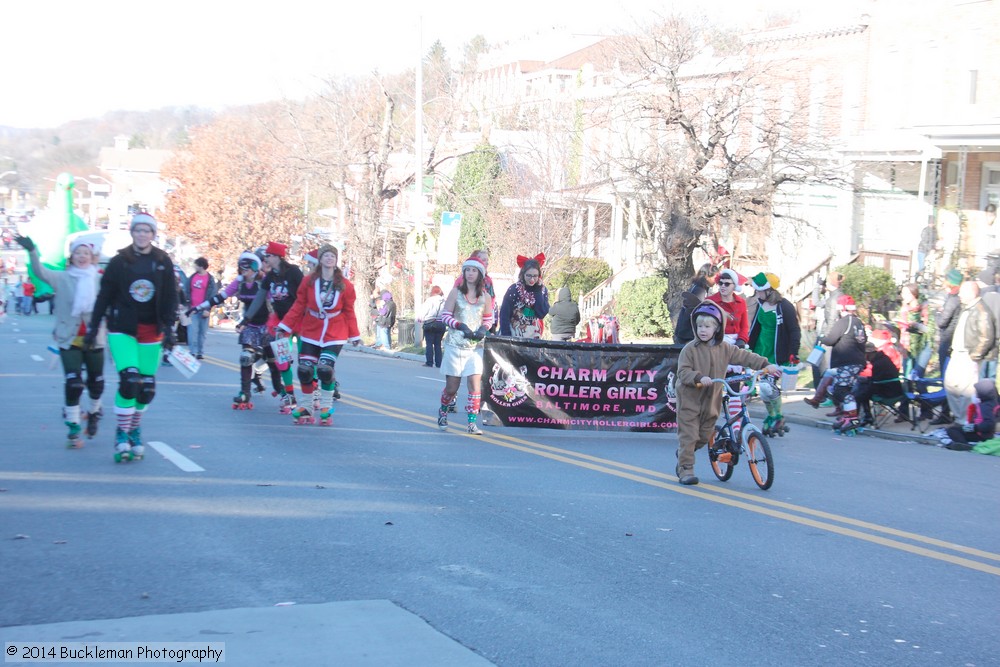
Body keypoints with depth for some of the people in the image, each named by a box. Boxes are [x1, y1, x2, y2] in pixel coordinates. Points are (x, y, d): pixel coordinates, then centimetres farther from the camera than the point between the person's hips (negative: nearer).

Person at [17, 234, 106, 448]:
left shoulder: (100, 280, 1)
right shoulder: (62, 279, -4)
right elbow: (41, 272, -19)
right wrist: (32, 251, -35)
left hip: (94, 339, 2)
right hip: (69, 340, -2)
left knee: (96, 382, 12)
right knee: (73, 384, -9)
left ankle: (93, 412, 42)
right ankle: (74, 429, 1)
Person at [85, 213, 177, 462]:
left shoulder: (163, 262, 3)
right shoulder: (119, 261, -1)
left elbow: (170, 297, 3)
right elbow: (104, 296, 3)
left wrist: (168, 328, -6)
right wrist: (93, 327, 3)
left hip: (151, 331, 2)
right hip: (122, 329, -2)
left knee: (147, 387, 3)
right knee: (129, 381, -16)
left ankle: (134, 430, 24)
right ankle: (122, 434, -3)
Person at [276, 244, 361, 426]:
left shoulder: (345, 285, -3)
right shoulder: (309, 281, -2)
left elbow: (349, 312, 3)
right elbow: (298, 306, 1)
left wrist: (354, 335, 5)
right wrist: (285, 326, -3)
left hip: (334, 334, -2)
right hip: (310, 332, 2)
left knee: (325, 368, -17)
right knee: (305, 370, -2)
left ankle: (326, 408, 1)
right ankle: (306, 407, 18)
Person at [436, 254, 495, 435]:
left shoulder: (485, 296, 6)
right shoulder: (456, 292, 1)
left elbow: (489, 319, 16)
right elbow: (445, 316, 0)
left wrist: (483, 329, -6)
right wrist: (461, 326, -16)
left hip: (476, 346, 1)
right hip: (455, 344, -1)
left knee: (475, 383, -12)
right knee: (452, 386, 4)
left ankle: (472, 422, -7)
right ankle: (443, 411, 34)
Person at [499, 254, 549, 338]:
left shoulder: (542, 290, 1)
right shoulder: (514, 290, -9)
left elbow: (542, 314, -11)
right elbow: (504, 315, -9)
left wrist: (538, 291, -12)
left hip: (533, 337, 3)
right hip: (513, 336, -3)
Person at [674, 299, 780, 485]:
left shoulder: (725, 349, 4)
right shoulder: (690, 349, -11)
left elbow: (744, 356, 8)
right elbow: (683, 372, -17)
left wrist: (765, 364, 1)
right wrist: (699, 377, -33)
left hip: (711, 400, 5)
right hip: (689, 399, -5)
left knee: (705, 435, 13)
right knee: (688, 435, -6)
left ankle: (684, 454, 38)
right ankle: (685, 469, 1)